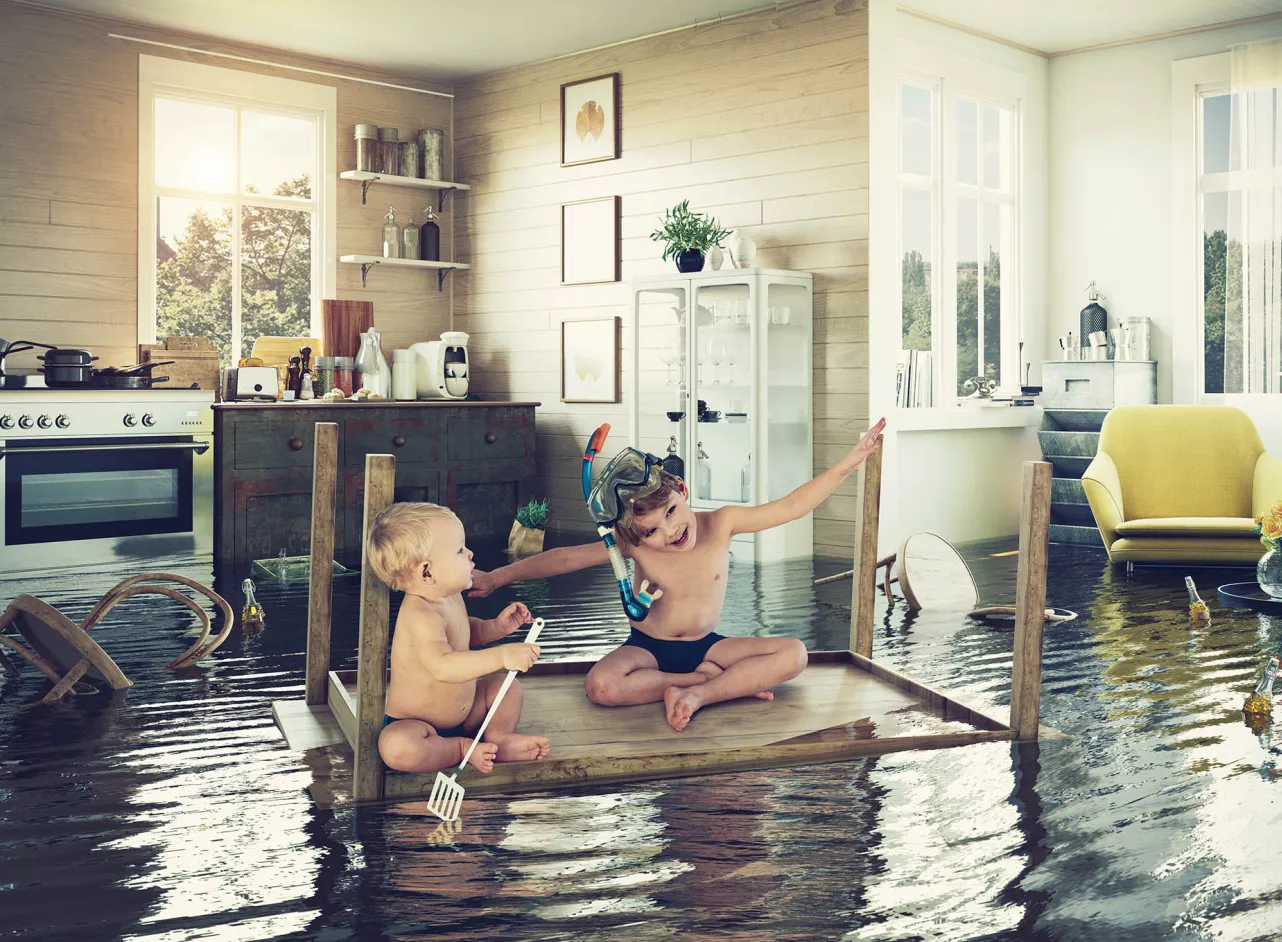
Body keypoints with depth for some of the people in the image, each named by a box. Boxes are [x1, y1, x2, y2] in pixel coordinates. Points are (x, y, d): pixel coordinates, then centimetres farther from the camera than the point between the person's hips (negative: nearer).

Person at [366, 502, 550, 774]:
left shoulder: (451, 598, -2)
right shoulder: (419, 615, -32)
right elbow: (442, 665, -49)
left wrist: (496, 627, 3)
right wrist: (501, 656, -55)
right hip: (413, 723, -9)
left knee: (507, 686, 9)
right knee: (396, 747, -38)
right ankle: (461, 749, -17)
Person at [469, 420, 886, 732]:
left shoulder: (721, 523, -15)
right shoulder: (633, 544, -17)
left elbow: (791, 506, -17)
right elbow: (563, 558, -12)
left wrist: (849, 462, -24)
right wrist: (497, 577, -12)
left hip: (706, 645, 1)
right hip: (648, 649, -1)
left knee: (794, 654, -21)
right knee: (601, 686, -35)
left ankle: (693, 694, -28)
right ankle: (720, 681, -23)